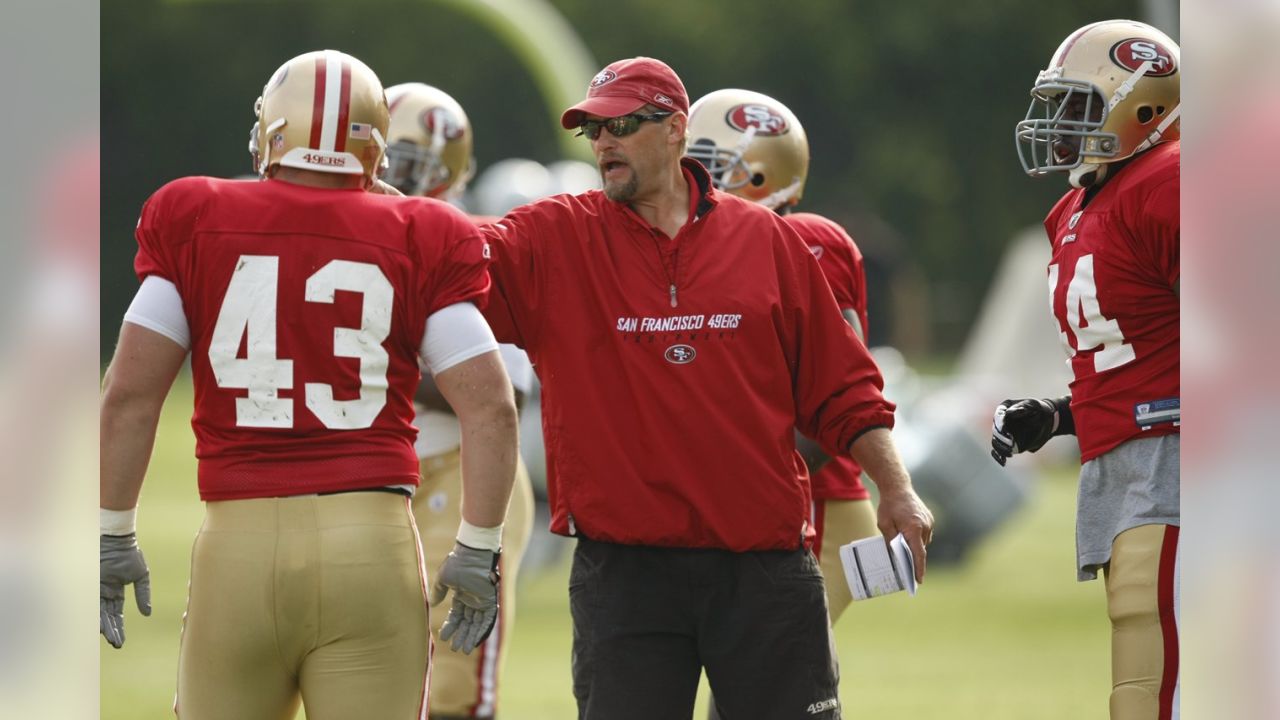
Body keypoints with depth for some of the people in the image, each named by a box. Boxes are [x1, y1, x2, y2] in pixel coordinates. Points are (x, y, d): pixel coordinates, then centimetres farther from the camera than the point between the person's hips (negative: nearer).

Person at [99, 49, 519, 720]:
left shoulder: (195, 224, 5)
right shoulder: (418, 243, 5)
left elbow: (129, 395, 1)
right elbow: (489, 407, 0)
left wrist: (114, 537, 8)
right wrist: (477, 551, 7)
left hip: (240, 538, 0)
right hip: (372, 537, 0)